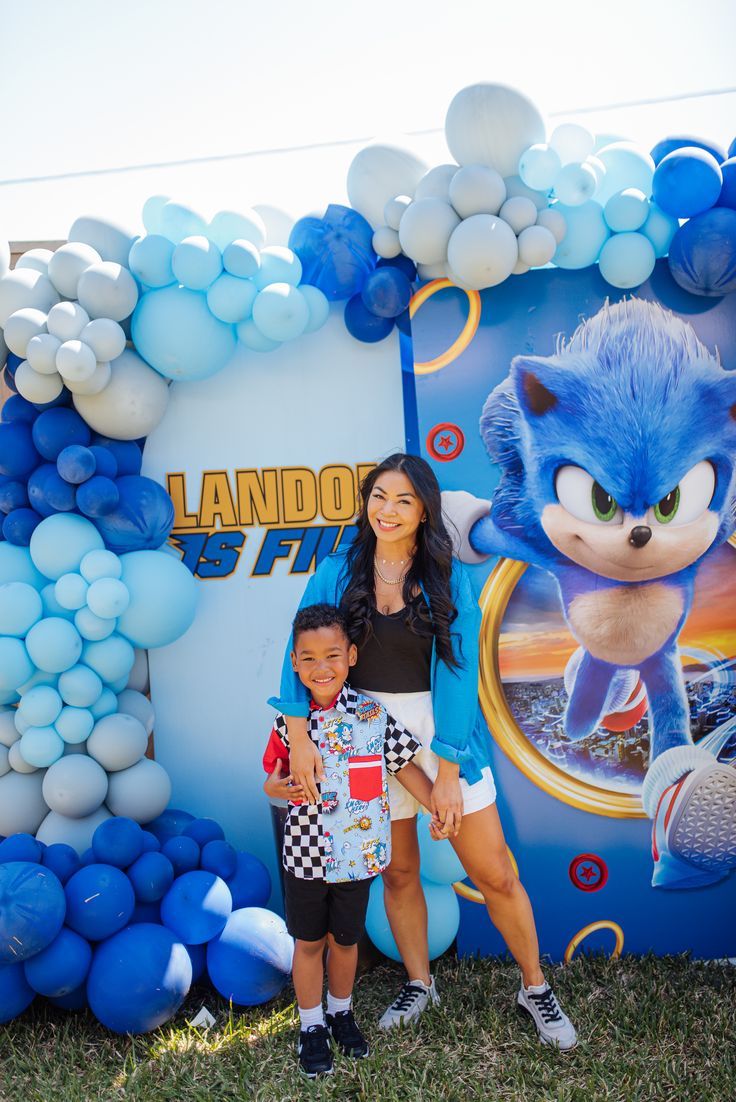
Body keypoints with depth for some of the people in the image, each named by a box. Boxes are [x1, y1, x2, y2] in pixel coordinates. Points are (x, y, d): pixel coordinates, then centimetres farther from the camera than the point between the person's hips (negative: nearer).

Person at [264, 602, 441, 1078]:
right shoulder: (290, 720, -8)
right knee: (308, 942, 15)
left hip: (357, 855, 0)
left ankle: (341, 1012, 45)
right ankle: (311, 1026, 37)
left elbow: (405, 767, -3)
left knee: (345, 940, 19)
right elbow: (276, 774, 3)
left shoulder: (373, 714, -11)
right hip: (304, 855, 0)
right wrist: (275, 788, -19)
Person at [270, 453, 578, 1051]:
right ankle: (419, 985, 40)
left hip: (443, 731, -1)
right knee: (398, 872, 17)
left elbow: (458, 672, -12)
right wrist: (299, 735, -24)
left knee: (495, 873, 4)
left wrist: (448, 771, -16)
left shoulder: (449, 580, -8)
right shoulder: (337, 572, -4)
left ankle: (536, 988, 28)